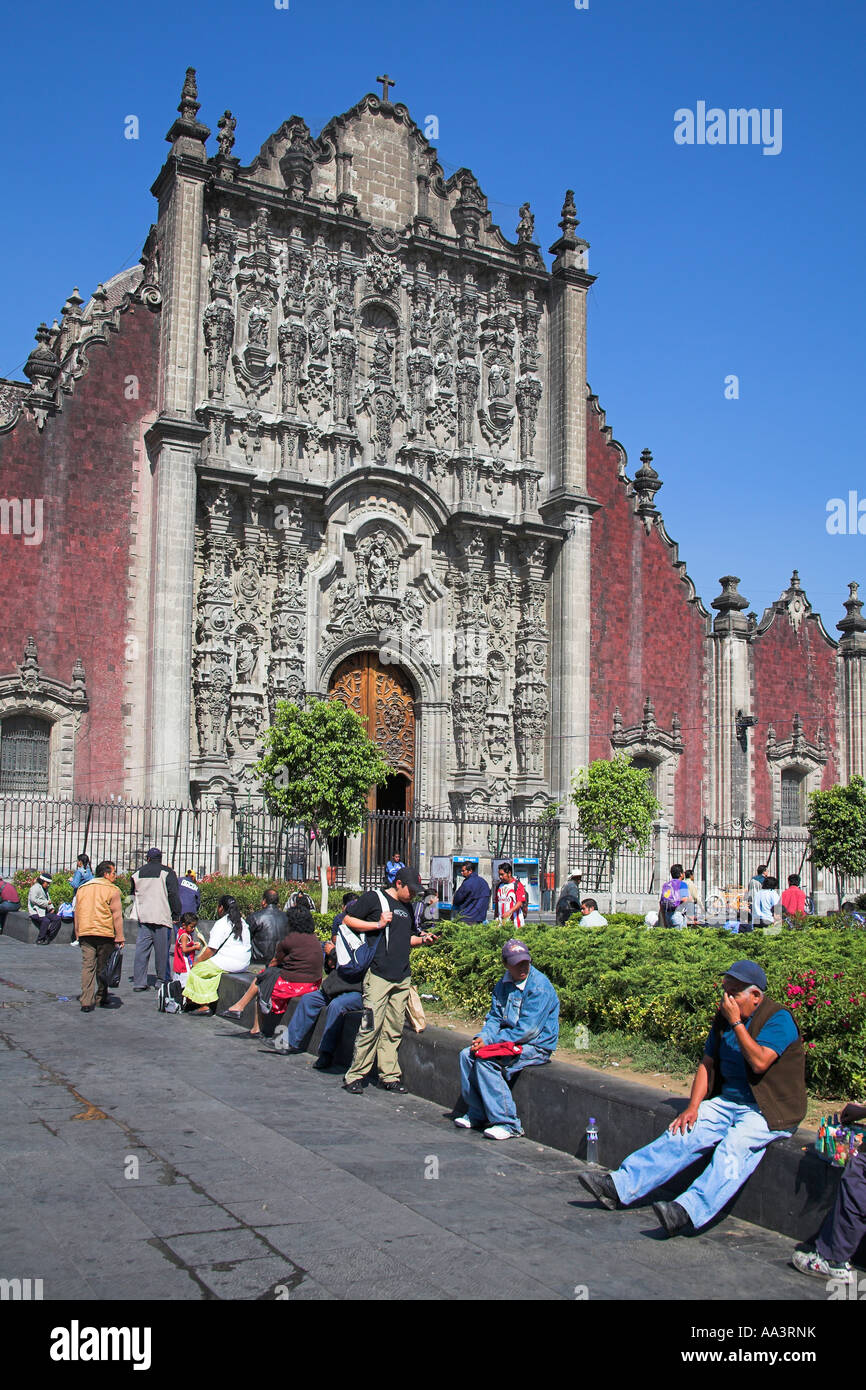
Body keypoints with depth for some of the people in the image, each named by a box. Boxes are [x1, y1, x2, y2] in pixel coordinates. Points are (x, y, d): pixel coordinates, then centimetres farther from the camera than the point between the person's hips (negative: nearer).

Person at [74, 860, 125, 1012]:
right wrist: (120, 938, -7)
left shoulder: (82, 889, 15)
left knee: (87, 967, 2)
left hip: (85, 934, 4)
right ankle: (101, 998, 23)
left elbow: (77, 913, 18)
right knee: (103, 968, 10)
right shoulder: (112, 890, -4)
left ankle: (86, 1002, -6)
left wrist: (78, 934, 22)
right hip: (105, 934, -4)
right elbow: (117, 915, -8)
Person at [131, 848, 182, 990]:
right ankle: (162, 980, 10)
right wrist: (176, 915, 1)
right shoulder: (168, 873, -3)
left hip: (143, 918, 4)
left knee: (141, 949, 3)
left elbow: (133, 895, 21)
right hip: (162, 917, -4)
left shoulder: (138, 873, 13)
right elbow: (174, 895, -6)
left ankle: (139, 982, 1)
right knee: (162, 950, 4)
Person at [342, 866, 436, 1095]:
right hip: (378, 974, -7)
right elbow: (347, 920, -3)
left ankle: (389, 1075, 13)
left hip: (402, 977, 7)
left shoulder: (407, 908, 22)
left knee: (394, 1029, 7)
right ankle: (355, 1075, -1)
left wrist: (422, 940, 11)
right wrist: (378, 924, -10)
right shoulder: (373, 899, 0)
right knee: (371, 1026, -10)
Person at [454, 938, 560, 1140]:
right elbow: (494, 1018, 9)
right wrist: (482, 1037, -14)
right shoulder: (503, 985, 5)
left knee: (485, 1062, -24)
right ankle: (477, 1114, 8)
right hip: (510, 1040, 8)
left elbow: (527, 1030, -23)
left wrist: (489, 1041, -20)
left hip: (537, 1046, -8)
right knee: (467, 1055, -3)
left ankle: (508, 1124, -18)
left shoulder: (540, 986, -20)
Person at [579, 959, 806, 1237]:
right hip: (727, 1101, 7)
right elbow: (707, 1064, 12)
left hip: (770, 1112, -6)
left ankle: (688, 1210, -49)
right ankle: (619, 1186, -18)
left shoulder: (779, 1019, -12)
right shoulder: (723, 1017, 9)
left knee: (734, 1147, -32)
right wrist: (693, 1107, 0)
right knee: (683, 1135, -12)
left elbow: (760, 1062, -26)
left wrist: (736, 1023, -21)